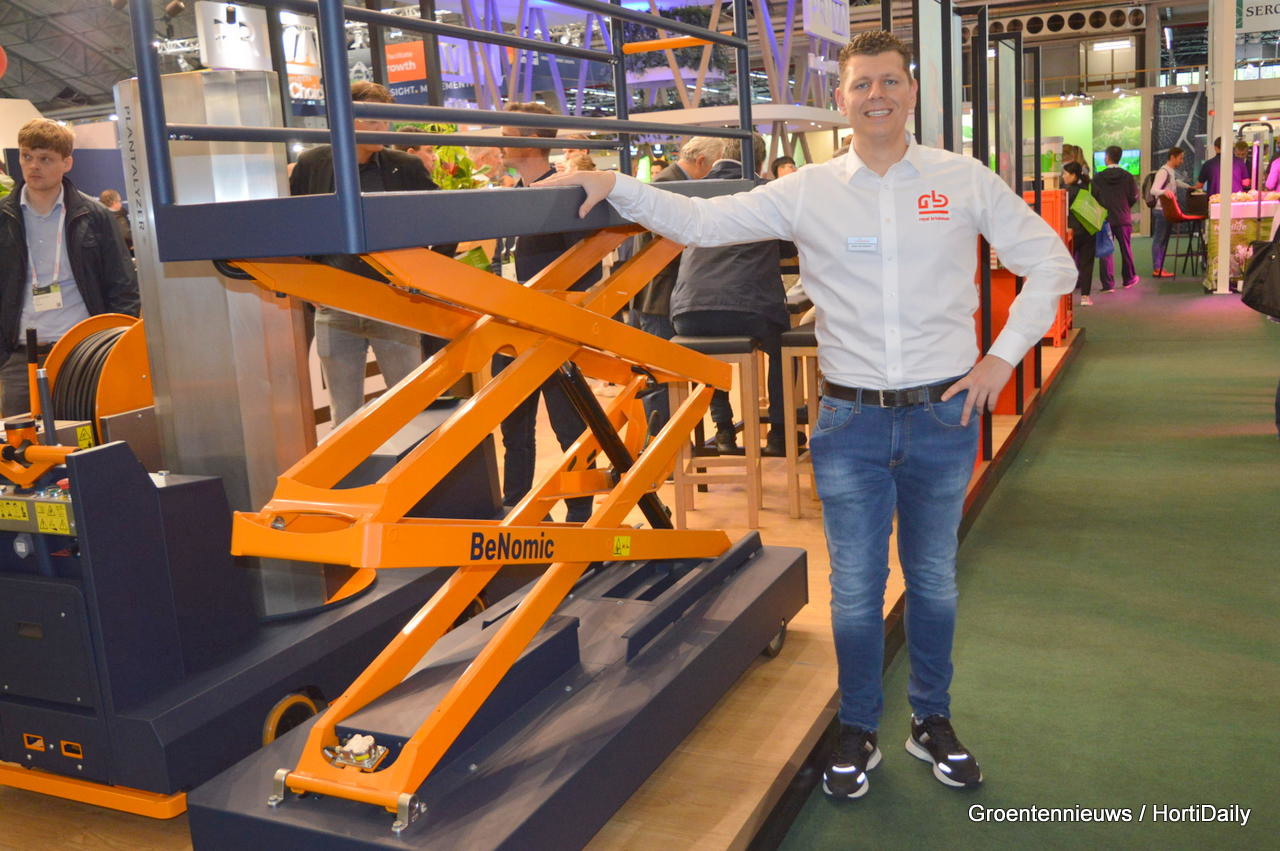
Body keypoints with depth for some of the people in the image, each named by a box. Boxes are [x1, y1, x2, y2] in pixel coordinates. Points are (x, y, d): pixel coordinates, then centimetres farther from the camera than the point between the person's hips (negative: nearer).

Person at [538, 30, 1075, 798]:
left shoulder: (965, 180, 0)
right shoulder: (808, 192, 0)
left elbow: (1050, 262, 5)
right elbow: (702, 221, -1)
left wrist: (1003, 356, -3)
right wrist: (614, 186, -11)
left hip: (943, 416, 0)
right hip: (852, 422, 0)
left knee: (934, 579, 15)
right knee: (855, 586, 9)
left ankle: (933, 722, 35)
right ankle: (859, 732, 28)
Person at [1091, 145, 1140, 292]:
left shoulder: (1098, 178, -8)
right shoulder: (1128, 177, -5)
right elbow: (1134, 197, -3)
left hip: (1105, 219, -1)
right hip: (1123, 219, 1)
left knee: (1106, 251, 2)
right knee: (1126, 249, 15)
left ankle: (1108, 284, -3)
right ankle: (1128, 279, 29)